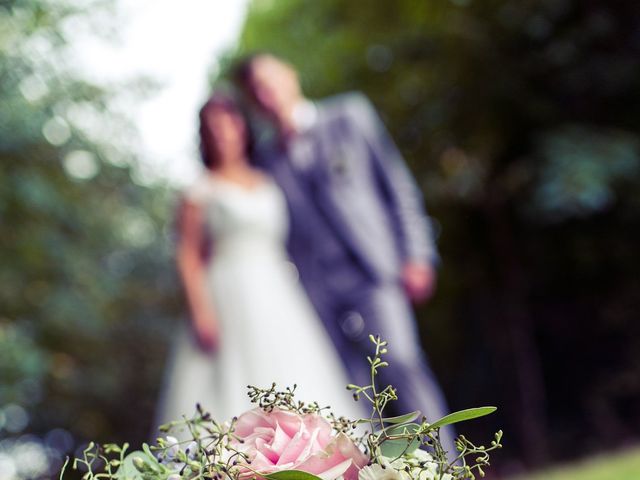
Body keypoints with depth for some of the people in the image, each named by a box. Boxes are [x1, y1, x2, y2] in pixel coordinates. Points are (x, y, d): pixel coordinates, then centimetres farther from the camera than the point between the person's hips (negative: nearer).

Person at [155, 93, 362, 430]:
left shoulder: (269, 184, 16)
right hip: (229, 298, -4)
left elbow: (286, 243, 16)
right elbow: (188, 256, -2)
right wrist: (201, 312, -13)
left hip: (279, 297, 4)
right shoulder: (201, 192, 4)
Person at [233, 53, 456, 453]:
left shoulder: (350, 113, 11)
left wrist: (416, 254, -3)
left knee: (400, 363, -17)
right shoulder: (266, 158, 16)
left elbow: (397, 182, 7)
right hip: (319, 295, 3)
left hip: (375, 272, -2)